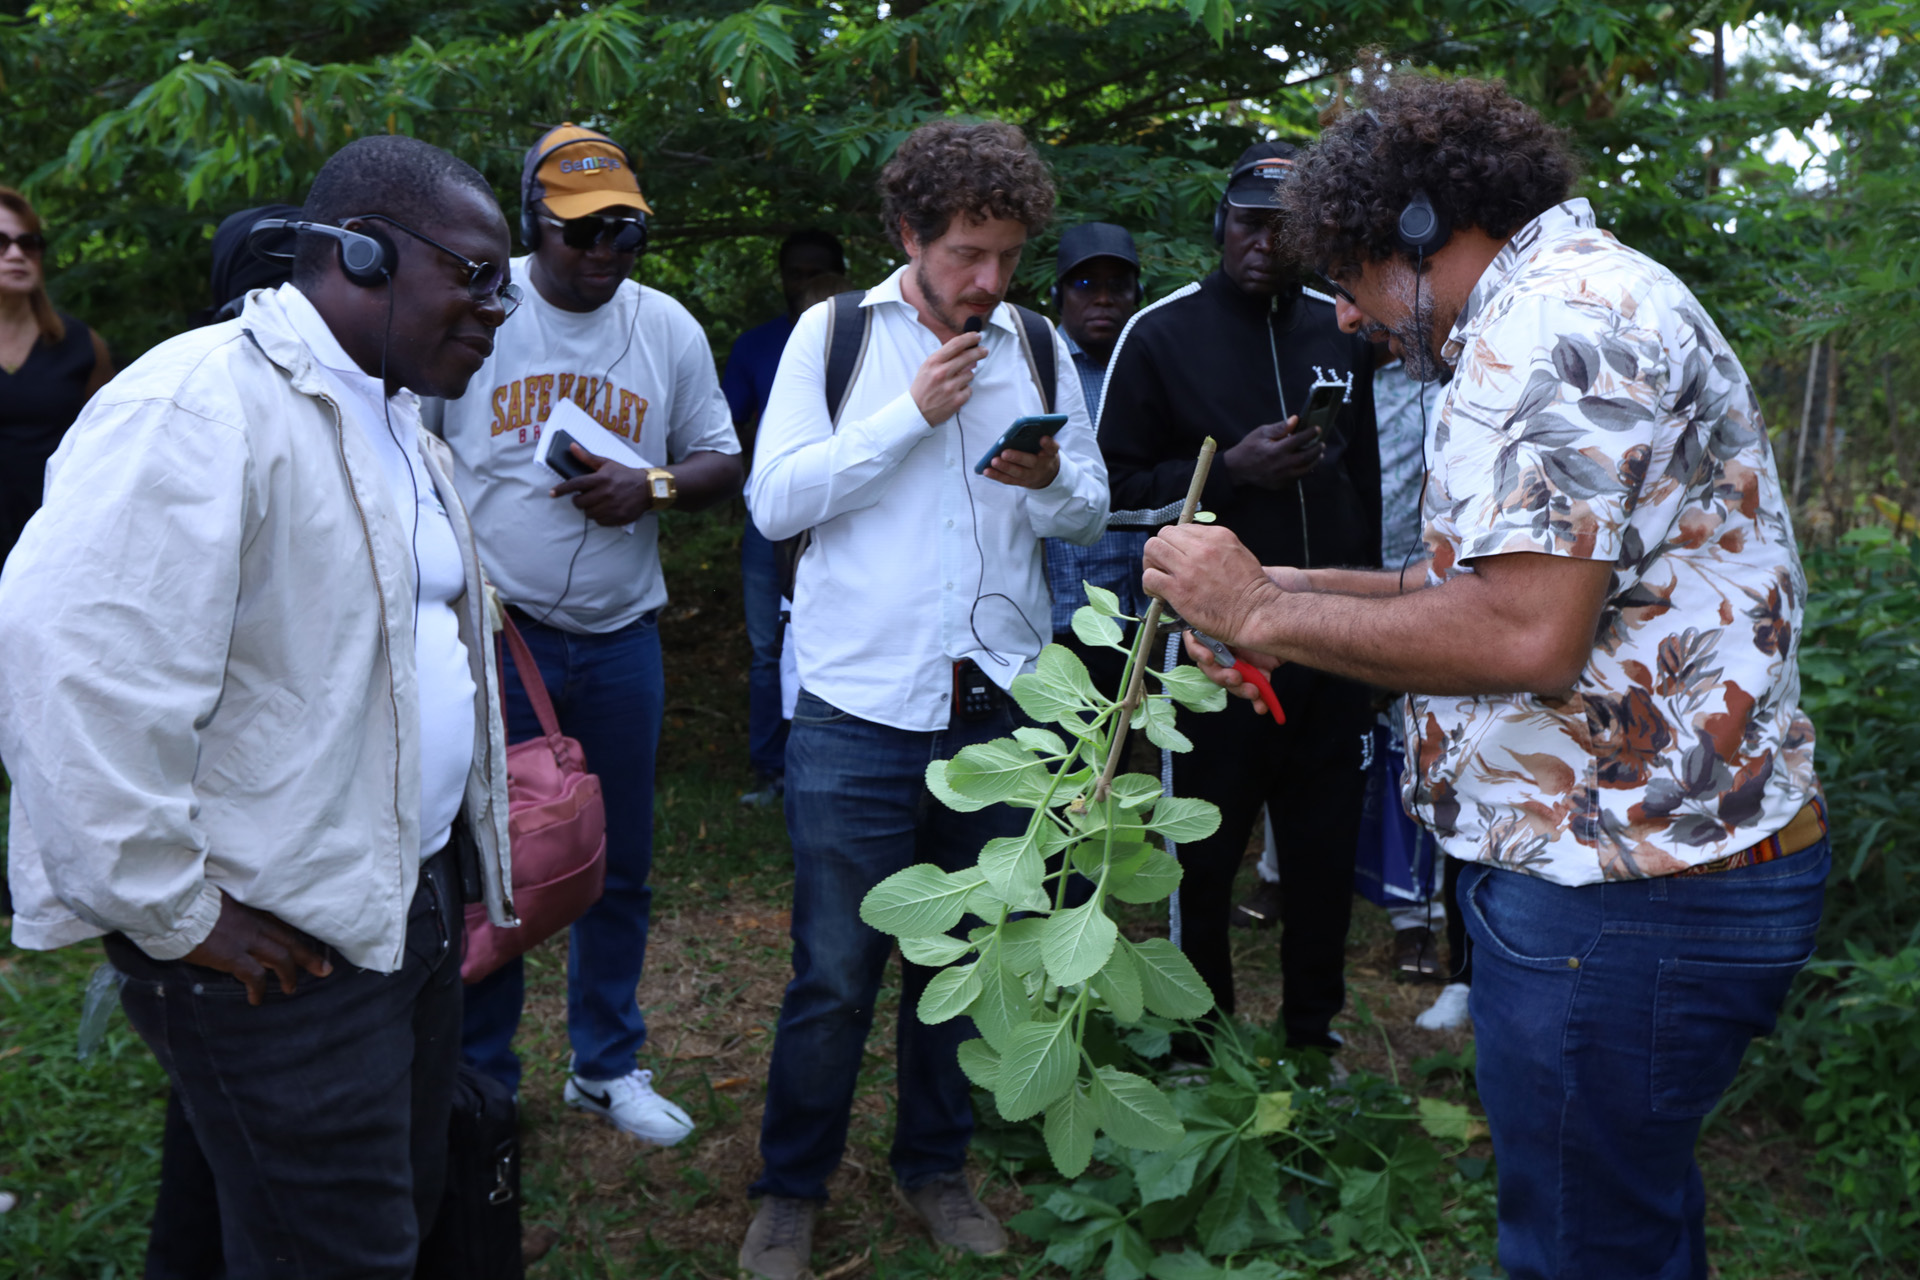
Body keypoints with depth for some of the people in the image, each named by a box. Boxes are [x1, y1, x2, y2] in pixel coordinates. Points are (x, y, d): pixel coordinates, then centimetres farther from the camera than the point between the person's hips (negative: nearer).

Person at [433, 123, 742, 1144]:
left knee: (621, 867, 12)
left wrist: (651, 487, -12)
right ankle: (479, 1079, 22)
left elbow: (723, 463, 9)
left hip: (621, 637, 3)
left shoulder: (668, 328, 5)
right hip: (494, 631, -3)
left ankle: (607, 1066, 30)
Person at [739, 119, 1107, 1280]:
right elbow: (776, 501, -7)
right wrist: (915, 413, -13)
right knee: (835, 974, 3)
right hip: (858, 711, -3)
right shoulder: (834, 332, 1)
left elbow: (1093, 509, 12)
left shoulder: (1040, 346, 9)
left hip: (998, 708, 3)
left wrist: (1049, 479, -11)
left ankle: (937, 1168, 33)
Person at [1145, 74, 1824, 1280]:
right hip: (1670, 864, 11)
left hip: (1622, 897, -11)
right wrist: (1304, 586, 15)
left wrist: (1267, 612, -15)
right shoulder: (1596, 293, 18)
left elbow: (1526, 632, -26)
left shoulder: (1554, 315, -18)